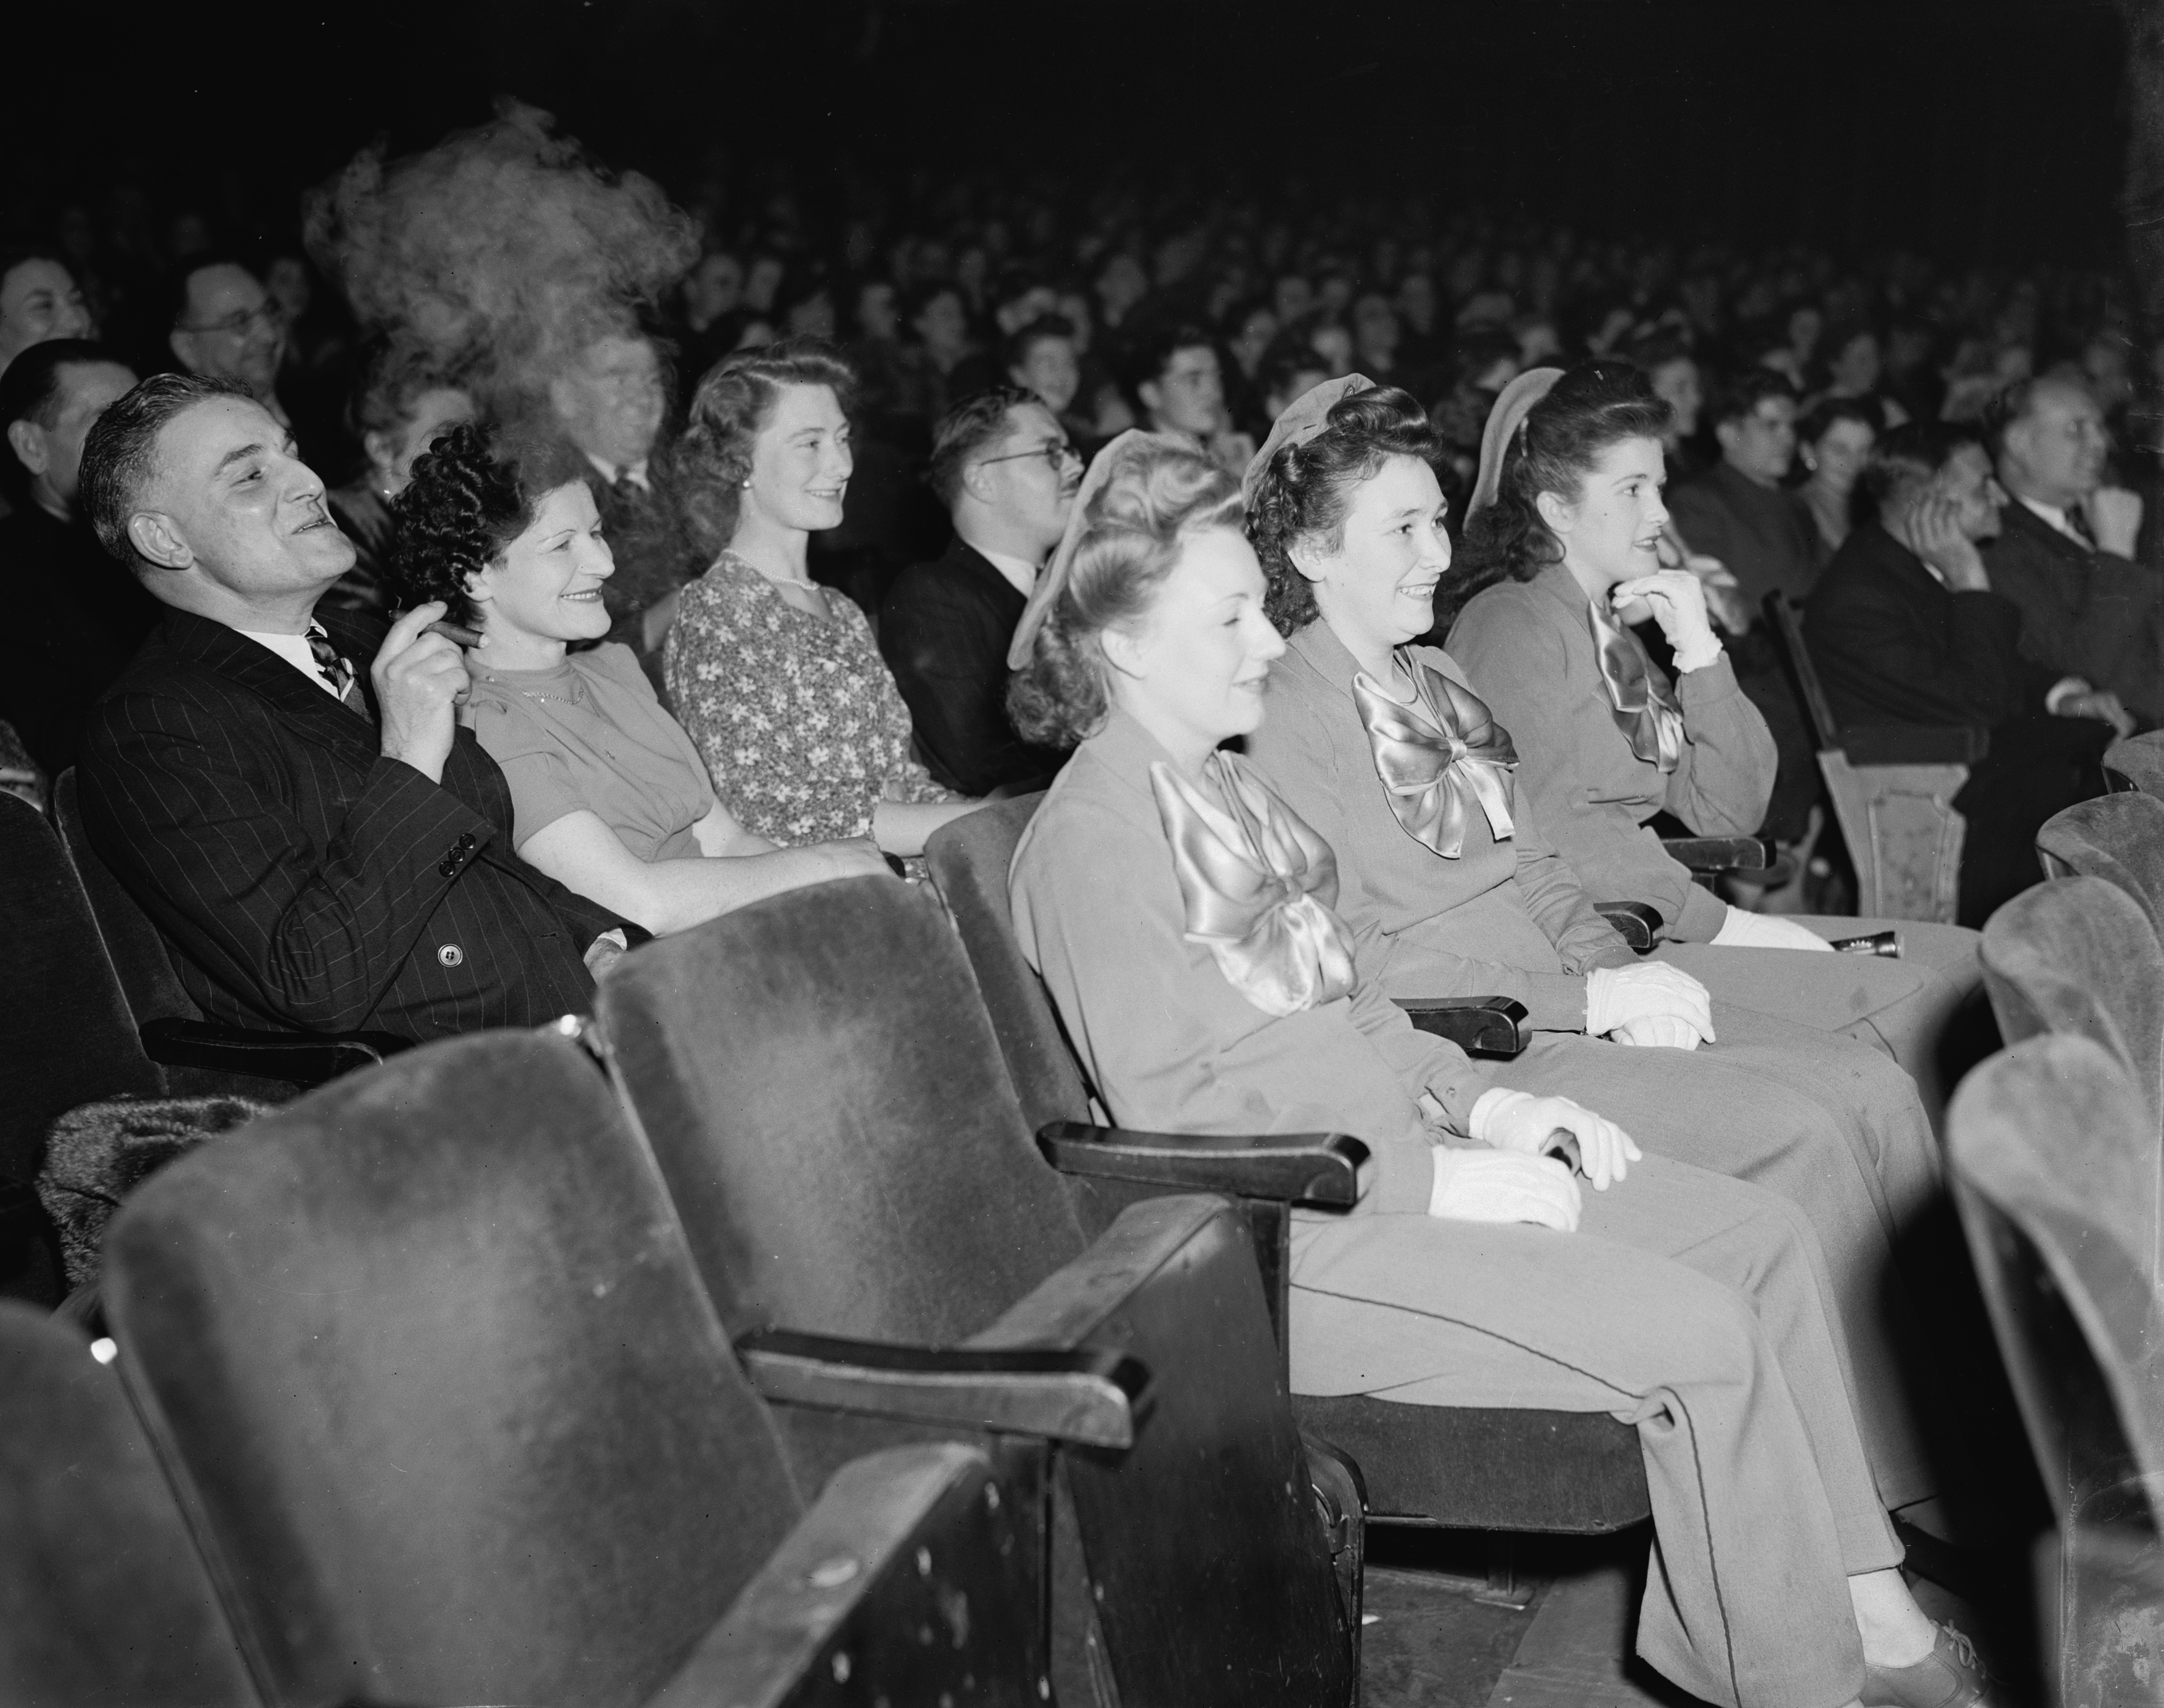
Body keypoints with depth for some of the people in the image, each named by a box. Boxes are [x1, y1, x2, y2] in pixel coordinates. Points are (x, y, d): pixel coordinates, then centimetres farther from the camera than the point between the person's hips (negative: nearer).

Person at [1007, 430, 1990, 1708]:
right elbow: (1172, 1108, -18)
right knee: (1695, 1332, -20)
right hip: (1287, 1232, -9)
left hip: (1396, 1149, 9)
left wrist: (1486, 1102, 5)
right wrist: (1434, 1179, -18)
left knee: (1765, 1238, 1)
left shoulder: (1228, 786, 17)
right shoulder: (1093, 835, -13)